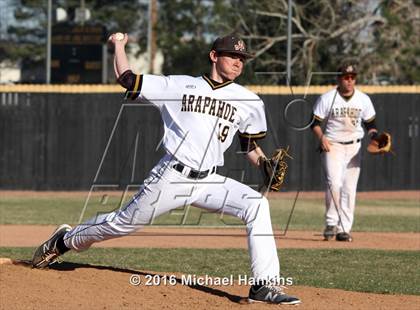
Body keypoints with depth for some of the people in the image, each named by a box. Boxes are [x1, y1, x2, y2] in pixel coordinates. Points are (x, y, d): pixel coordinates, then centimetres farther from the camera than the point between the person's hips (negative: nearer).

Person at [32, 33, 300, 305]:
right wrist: (119, 45, 17)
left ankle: (266, 285, -23)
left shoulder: (248, 101, 8)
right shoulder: (178, 86, 3)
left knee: (257, 204, -23)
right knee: (124, 222, 8)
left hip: (209, 182, 2)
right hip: (171, 178, -2)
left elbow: (251, 146, 15)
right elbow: (127, 79, 9)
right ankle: (65, 240, 37)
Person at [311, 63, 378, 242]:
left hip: (354, 146, 3)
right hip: (332, 146, -3)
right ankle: (331, 223, -6)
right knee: (334, 183, -19)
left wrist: (374, 136, -9)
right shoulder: (327, 99, -6)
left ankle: (344, 229, 5)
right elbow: (315, 122, -2)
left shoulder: (363, 99, 4)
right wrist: (321, 137, -19)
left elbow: (370, 124, 11)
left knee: (350, 188, 1)